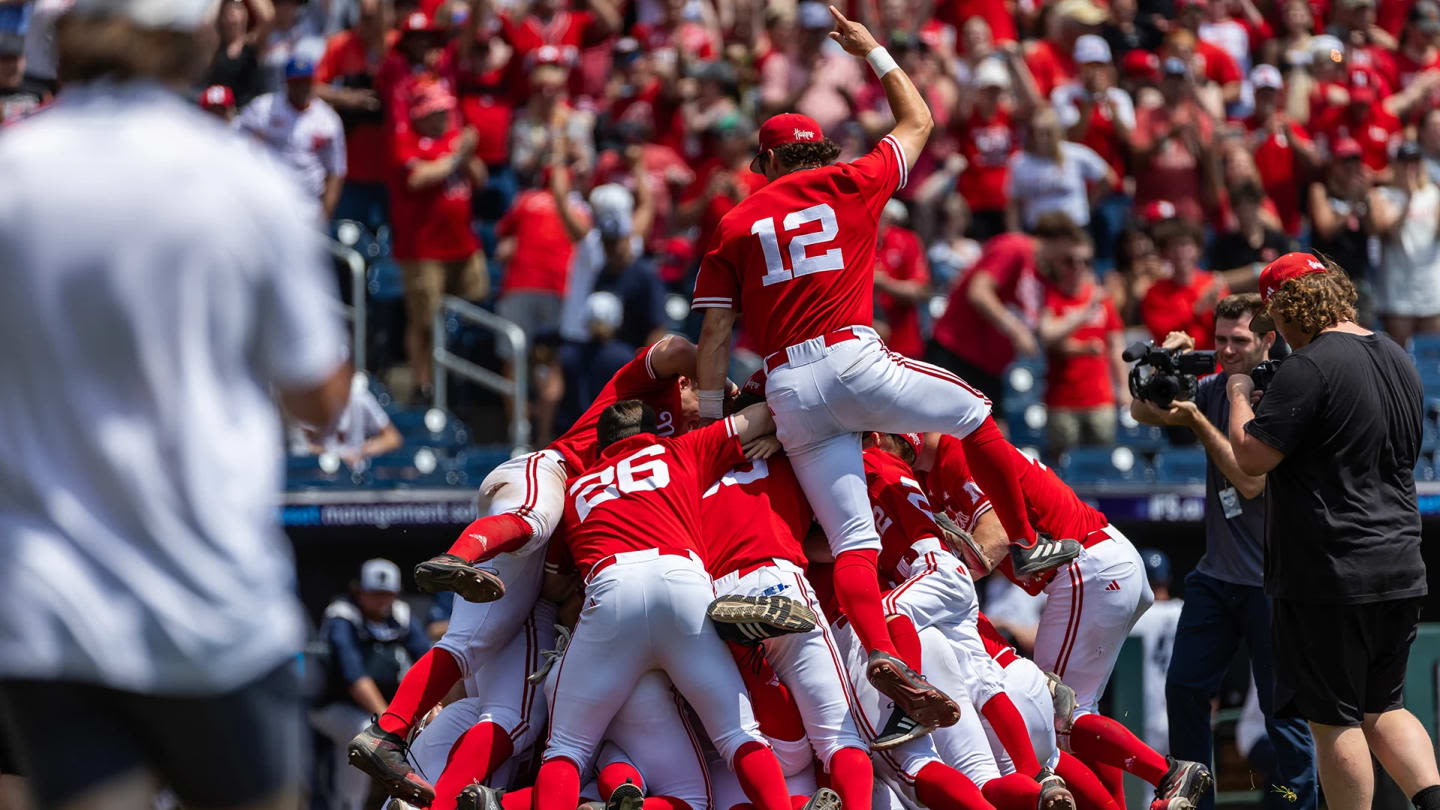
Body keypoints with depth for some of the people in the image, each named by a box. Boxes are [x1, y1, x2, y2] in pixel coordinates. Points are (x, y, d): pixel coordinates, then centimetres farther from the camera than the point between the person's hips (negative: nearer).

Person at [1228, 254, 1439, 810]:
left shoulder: (1311, 367, -17)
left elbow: (1251, 457, -18)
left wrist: (1240, 394, 1)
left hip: (1329, 580, -8)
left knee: (1335, 722, 0)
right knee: (1383, 709, 17)